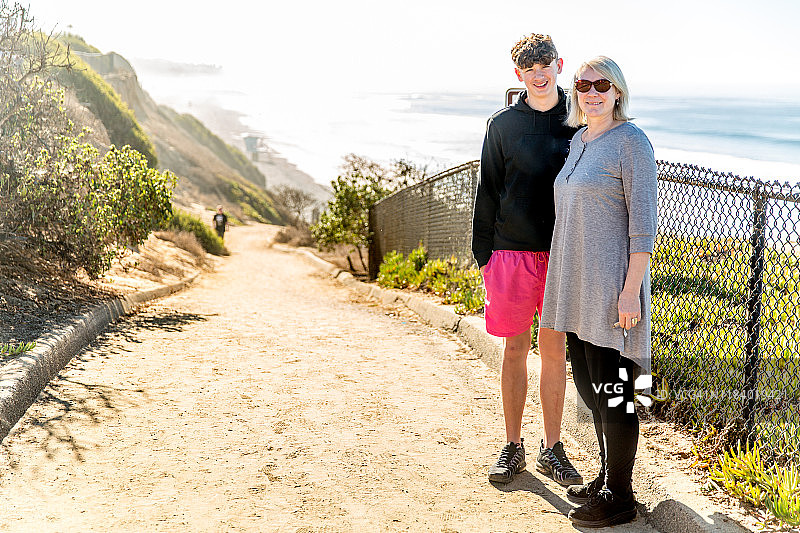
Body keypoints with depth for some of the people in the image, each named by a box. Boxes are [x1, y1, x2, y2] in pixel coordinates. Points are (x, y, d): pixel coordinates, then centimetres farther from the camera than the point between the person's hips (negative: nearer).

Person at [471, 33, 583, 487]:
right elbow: (488, 193, 5)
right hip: (513, 251, -1)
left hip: (563, 254, 1)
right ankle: (513, 447, 19)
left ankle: (552, 449, 19)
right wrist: (484, 255, 1)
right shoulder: (503, 125, 3)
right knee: (515, 349, 6)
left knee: (555, 351, 7)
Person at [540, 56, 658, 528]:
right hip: (577, 286, 9)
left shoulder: (631, 142, -11)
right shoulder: (578, 140, 14)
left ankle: (620, 497, 12)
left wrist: (631, 290, -20)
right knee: (589, 385, 16)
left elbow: (644, 223, -15)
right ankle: (607, 478, 30)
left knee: (613, 391, -1)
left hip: (612, 286, -9)